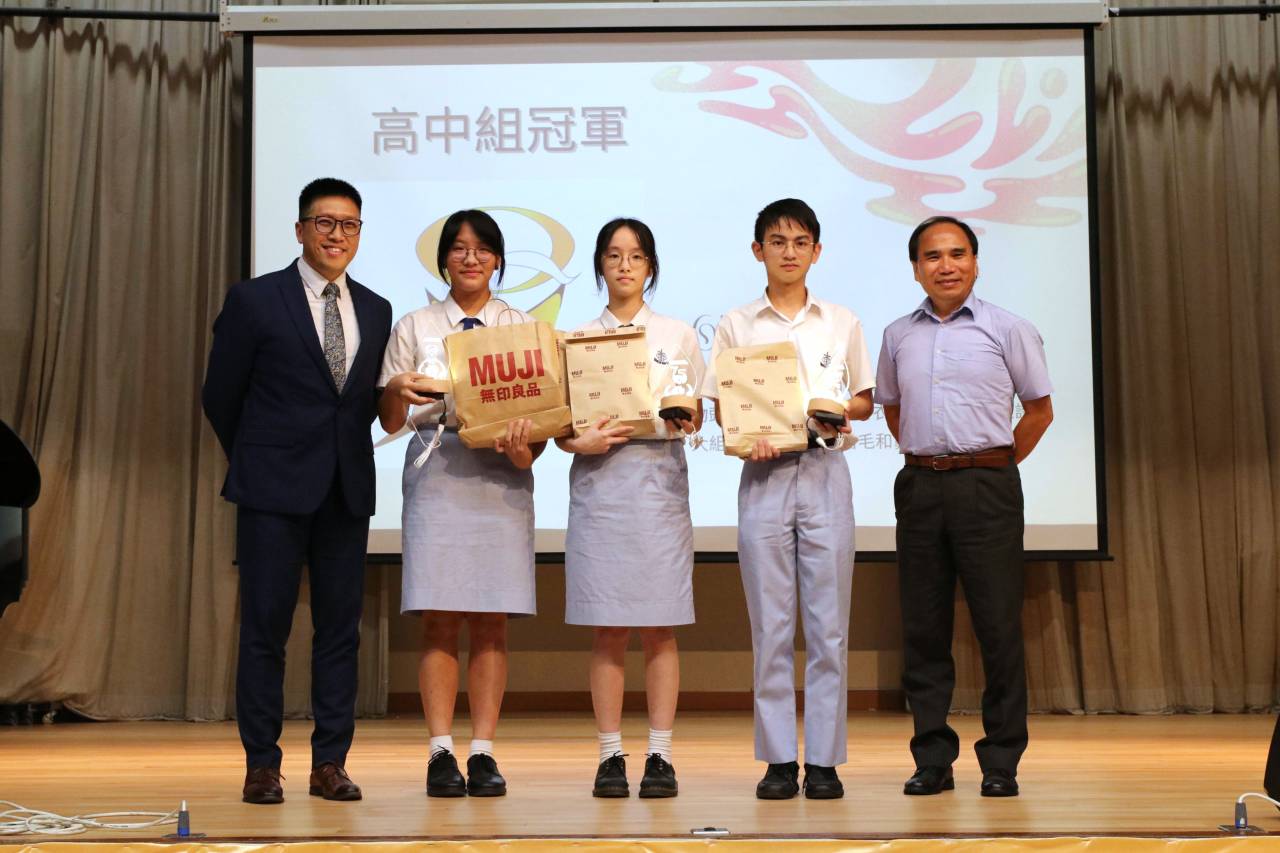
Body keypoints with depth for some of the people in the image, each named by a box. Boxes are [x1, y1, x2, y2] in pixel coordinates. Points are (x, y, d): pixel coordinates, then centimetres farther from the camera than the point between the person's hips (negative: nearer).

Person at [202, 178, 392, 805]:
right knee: (265, 625, 0)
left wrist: (347, 452, 8)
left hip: (348, 490, 4)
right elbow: (220, 396, 5)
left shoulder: (376, 311, 11)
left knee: (340, 627, 5)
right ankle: (262, 765, 8)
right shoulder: (254, 300, -2)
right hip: (275, 489, -4)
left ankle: (330, 763, 12)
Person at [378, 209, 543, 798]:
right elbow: (391, 421, 9)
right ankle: (440, 753, -1)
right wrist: (397, 389, -13)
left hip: (501, 478, 1)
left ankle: (483, 752, 4)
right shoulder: (414, 328, 11)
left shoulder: (523, 328, 12)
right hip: (435, 474, 0)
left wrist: (526, 452, -13)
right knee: (439, 618, -5)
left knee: (490, 621, 0)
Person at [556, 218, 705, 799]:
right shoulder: (577, 339, 11)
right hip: (599, 482, 0)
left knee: (659, 628, -2)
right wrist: (580, 442, -12)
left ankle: (659, 756, 3)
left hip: (659, 478, 0)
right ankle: (610, 756, 5)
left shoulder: (678, 336, 11)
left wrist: (685, 420, -11)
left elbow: (696, 416, 10)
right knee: (607, 630, -1)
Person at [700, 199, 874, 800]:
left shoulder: (842, 323, 11)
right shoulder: (736, 326, 9)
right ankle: (779, 760, 6)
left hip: (825, 473, 1)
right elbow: (719, 407, 7)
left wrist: (840, 411, -8)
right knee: (770, 623, 0)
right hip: (763, 476, 0)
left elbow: (865, 401, 14)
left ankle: (824, 760, 5)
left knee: (828, 622, -1)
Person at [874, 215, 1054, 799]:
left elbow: (1039, 410, 7)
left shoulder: (1008, 330, 2)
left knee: (998, 624, -4)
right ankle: (932, 760, 13)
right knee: (923, 625, 5)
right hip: (920, 486, 3)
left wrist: (994, 464, 3)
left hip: (987, 487, -3)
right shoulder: (898, 335, 11)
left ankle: (1001, 761, 5)